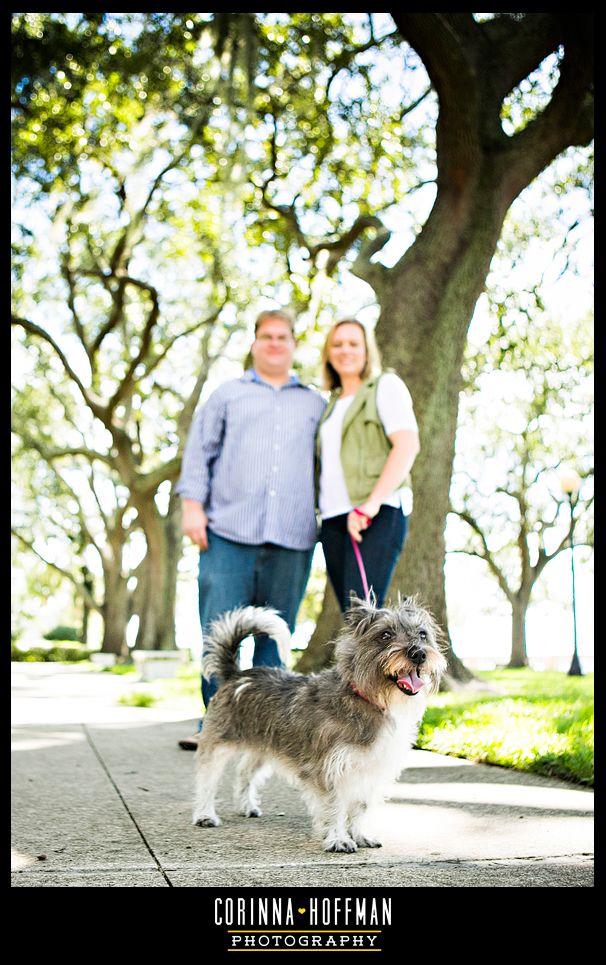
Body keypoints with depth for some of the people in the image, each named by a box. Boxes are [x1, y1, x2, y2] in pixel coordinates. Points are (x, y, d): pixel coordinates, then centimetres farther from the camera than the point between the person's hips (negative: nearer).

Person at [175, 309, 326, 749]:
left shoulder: (315, 404, 21)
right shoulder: (228, 395, 17)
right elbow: (199, 452, 11)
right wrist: (192, 504, -1)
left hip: (291, 538, 2)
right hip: (229, 533, -1)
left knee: (274, 637, 1)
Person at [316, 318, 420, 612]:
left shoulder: (385, 385, 5)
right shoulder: (332, 405, 24)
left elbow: (408, 445, -9)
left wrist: (370, 505, -18)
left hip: (378, 514, -7)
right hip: (333, 518, 7)